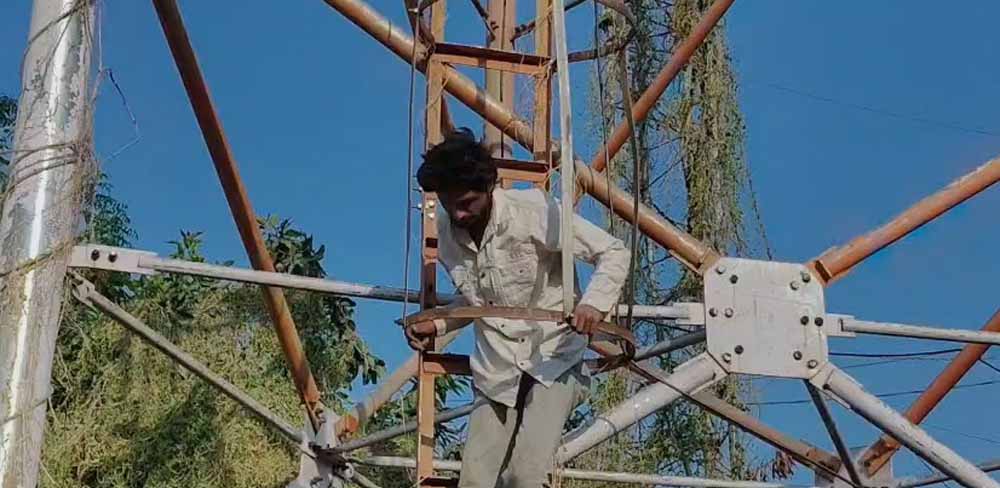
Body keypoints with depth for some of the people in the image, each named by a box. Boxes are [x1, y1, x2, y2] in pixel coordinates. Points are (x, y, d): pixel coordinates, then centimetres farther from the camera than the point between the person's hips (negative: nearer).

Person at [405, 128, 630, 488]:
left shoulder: (533, 210, -15)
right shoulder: (447, 230, 2)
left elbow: (614, 252, -11)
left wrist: (595, 302, -29)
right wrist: (436, 325, 0)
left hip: (553, 361, -5)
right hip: (496, 373, 5)